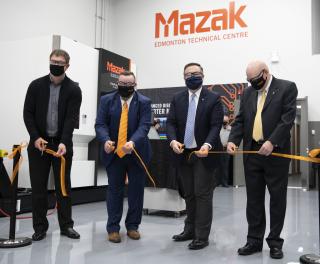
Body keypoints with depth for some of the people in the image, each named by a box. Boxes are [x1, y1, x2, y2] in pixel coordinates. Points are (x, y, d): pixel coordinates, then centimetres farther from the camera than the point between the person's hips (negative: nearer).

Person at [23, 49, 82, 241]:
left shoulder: (74, 89, -3)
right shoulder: (36, 85, 3)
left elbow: (71, 118, -12)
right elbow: (28, 113, 2)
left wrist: (64, 142, -25)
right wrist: (36, 137, -11)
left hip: (62, 144, -1)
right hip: (39, 143, 1)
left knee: (64, 186, 6)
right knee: (38, 187, 5)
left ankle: (66, 225, 16)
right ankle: (40, 227, 15)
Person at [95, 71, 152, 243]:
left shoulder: (144, 102, -3)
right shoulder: (107, 100, 2)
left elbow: (144, 126, -15)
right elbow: (100, 124, -5)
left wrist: (133, 142, -34)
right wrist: (106, 140, -26)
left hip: (137, 153, 0)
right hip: (114, 153, 1)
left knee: (136, 190, 7)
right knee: (114, 190, 6)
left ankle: (132, 226, 22)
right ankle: (113, 227, 15)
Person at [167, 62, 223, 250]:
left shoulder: (213, 98, -3)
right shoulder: (177, 99, 9)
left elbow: (216, 126, -11)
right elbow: (171, 123, 3)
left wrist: (207, 145, -27)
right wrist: (173, 140, -17)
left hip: (203, 153, -4)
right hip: (184, 153, 5)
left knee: (203, 195, -1)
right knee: (189, 195, 14)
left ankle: (202, 236, 7)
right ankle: (190, 230, 26)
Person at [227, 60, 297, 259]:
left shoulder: (287, 88, -2)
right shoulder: (248, 93, 13)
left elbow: (287, 119, -11)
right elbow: (240, 120, 10)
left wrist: (272, 142, -21)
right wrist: (233, 140, -7)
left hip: (276, 153, -4)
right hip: (252, 153, 4)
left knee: (277, 199, 5)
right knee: (254, 199, 8)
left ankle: (275, 242, 18)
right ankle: (254, 240, 18)